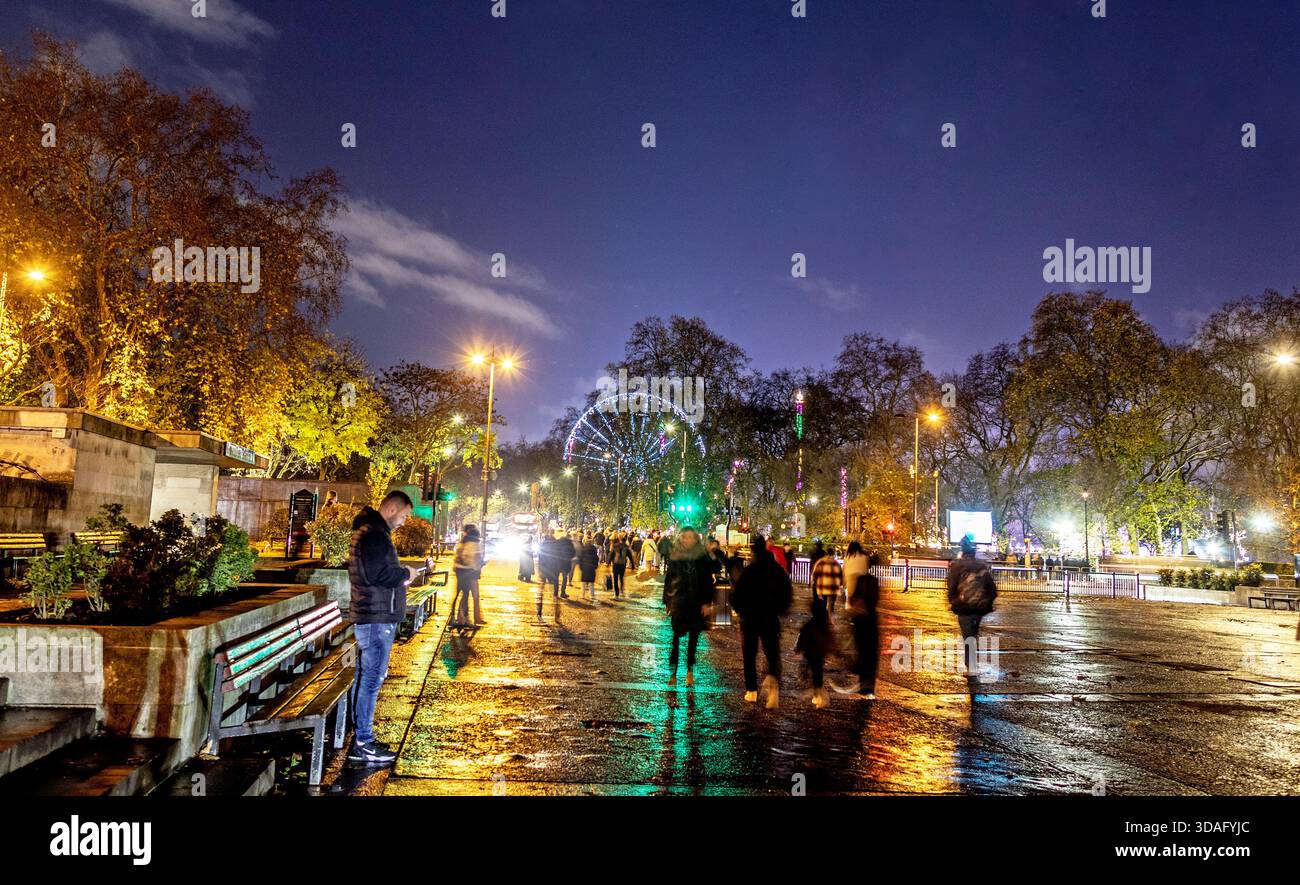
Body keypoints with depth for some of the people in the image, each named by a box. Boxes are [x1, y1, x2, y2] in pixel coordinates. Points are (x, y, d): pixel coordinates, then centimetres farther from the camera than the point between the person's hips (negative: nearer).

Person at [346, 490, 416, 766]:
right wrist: (404, 573, -11)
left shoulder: (368, 530, 17)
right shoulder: (375, 534, -17)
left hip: (370, 616, 11)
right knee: (371, 678, -5)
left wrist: (399, 575, 9)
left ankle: (361, 737, 25)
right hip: (377, 618, -11)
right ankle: (363, 744, 2)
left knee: (366, 676, 16)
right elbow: (376, 574, -25)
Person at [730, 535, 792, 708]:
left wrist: (739, 610, 9)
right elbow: (788, 593, 3)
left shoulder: (747, 571, -10)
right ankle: (773, 677, -22)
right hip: (771, 619, 2)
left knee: (749, 655, 11)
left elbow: (737, 595, -9)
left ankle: (752, 691, 10)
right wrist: (780, 609, 16)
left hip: (749, 618, -1)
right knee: (772, 654, 8)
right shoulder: (778, 570, -1)